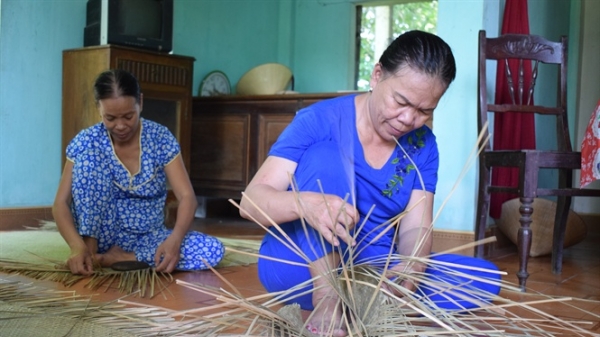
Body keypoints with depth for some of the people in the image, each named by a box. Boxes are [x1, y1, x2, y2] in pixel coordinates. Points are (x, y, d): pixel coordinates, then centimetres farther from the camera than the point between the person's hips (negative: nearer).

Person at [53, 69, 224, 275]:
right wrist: (78, 246, -34)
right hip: (104, 234, -1)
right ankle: (90, 248, -22)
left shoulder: (161, 138, -9)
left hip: (148, 237, 2)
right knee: (88, 155, -22)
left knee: (213, 251, -26)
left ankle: (119, 257, -19)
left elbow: (187, 196, -14)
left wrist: (175, 239, -35)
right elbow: (61, 203, -14)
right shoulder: (86, 142, -11)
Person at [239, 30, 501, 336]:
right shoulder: (319, 121, -14)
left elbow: (415, 228, -5)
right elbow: (250, 201, -20)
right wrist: (304, 204, -42)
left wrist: (413, 265, -29)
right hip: (300, 270, -4)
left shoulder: (422, 145, 0)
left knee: (484, 277, -12)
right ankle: (326, 299, -29)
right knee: (326, 155, -26)